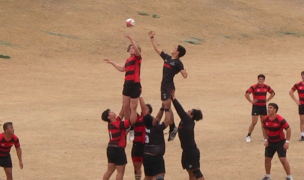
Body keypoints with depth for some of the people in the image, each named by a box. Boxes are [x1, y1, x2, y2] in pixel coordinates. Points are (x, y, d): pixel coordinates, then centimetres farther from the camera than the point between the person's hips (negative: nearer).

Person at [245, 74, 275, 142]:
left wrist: (267, 100, 9)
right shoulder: (254, 87, -12)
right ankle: (248, 136, 2)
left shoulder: (266, 87, 4)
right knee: (254, 122, -8)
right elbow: (246, 94, -19)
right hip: (256, 106, -5)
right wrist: (251, 101, -15)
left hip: (263, 106, 5)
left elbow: (272, 93, 20)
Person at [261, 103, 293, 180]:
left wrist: (287, 142, -18)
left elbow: (288, 129, -16)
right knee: (267, 159, 8)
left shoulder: (280, 120, -23)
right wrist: (265, 140, 4)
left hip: (280, 142, -6)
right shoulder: (265, 119, -6)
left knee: (283, 159, -12)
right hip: (270, 142, 6)